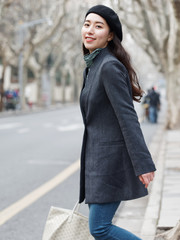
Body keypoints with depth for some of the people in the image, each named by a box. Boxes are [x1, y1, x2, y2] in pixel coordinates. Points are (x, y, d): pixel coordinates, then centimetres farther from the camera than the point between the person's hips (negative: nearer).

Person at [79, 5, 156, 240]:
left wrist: (143, 165, -23)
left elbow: (128, 117, -21)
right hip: (98, 156, 9)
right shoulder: (93, 66, 13)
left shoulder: (110, 66, -16)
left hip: (113, 157, -9)